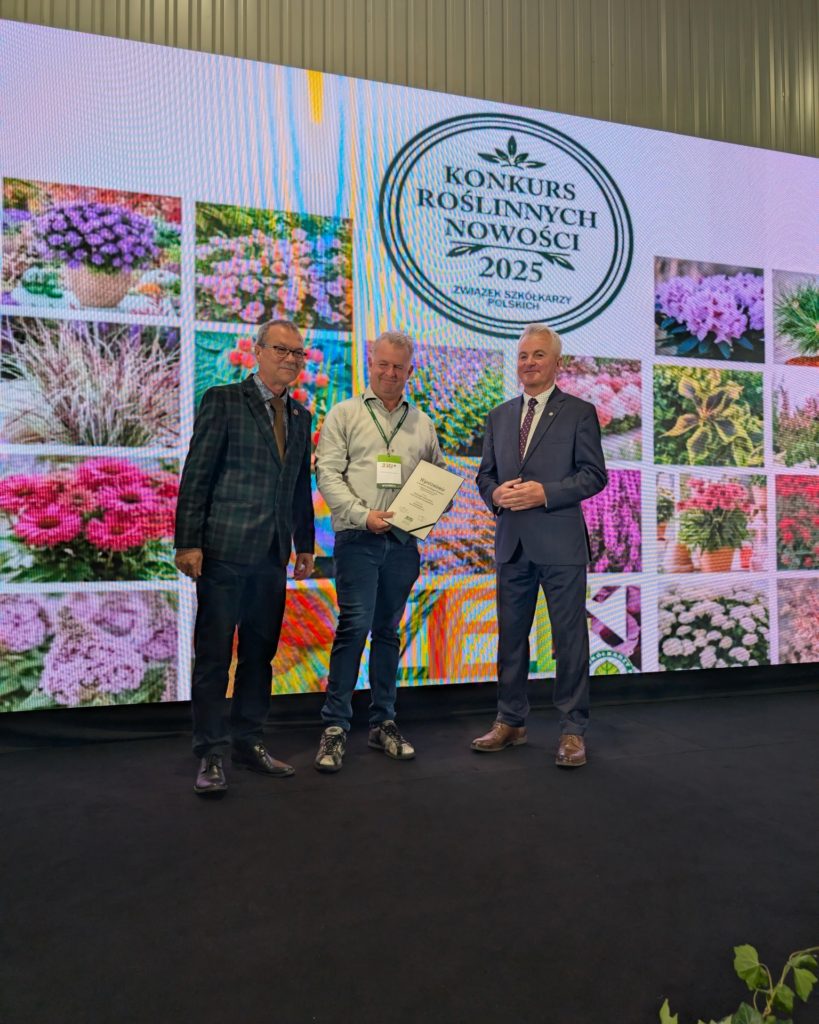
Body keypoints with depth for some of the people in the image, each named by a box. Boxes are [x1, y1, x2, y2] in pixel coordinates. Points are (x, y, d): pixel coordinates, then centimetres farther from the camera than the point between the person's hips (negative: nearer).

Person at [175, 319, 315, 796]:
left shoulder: (300, 416, 15)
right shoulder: (223, 400, -2)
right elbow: (196, 475, -7)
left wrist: (305, 544, 14)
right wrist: (188, 542, -12)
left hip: (273, 555, 6)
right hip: (224, 549, -5)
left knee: (261, 652, 12)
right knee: (214, 654, 1)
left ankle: (249, 741, 24)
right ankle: (211, 754, 11)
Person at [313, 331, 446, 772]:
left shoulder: (422, 423, 15)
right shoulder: (345, 413, 5)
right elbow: (327, 473, -4)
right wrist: (363, 514, -14)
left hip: (403, 541, 4)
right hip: (358, 537, -4)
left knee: (387, 630, 10)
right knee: (355, 625, -10)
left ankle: (383, 723, 19)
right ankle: (335, 727, 1)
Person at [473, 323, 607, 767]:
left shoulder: (579, 412, 1)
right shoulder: (499, 416, 14)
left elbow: (595, 475, -5)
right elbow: (485, 473, 16)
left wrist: (545, 492, -17)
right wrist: (495, 493, -7)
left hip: (560, 543, -4)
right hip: (511, 542, 5)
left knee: (570, 637, 1)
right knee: (511, 635, 12)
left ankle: (573, 731, 14)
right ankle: (510, 722, 25)